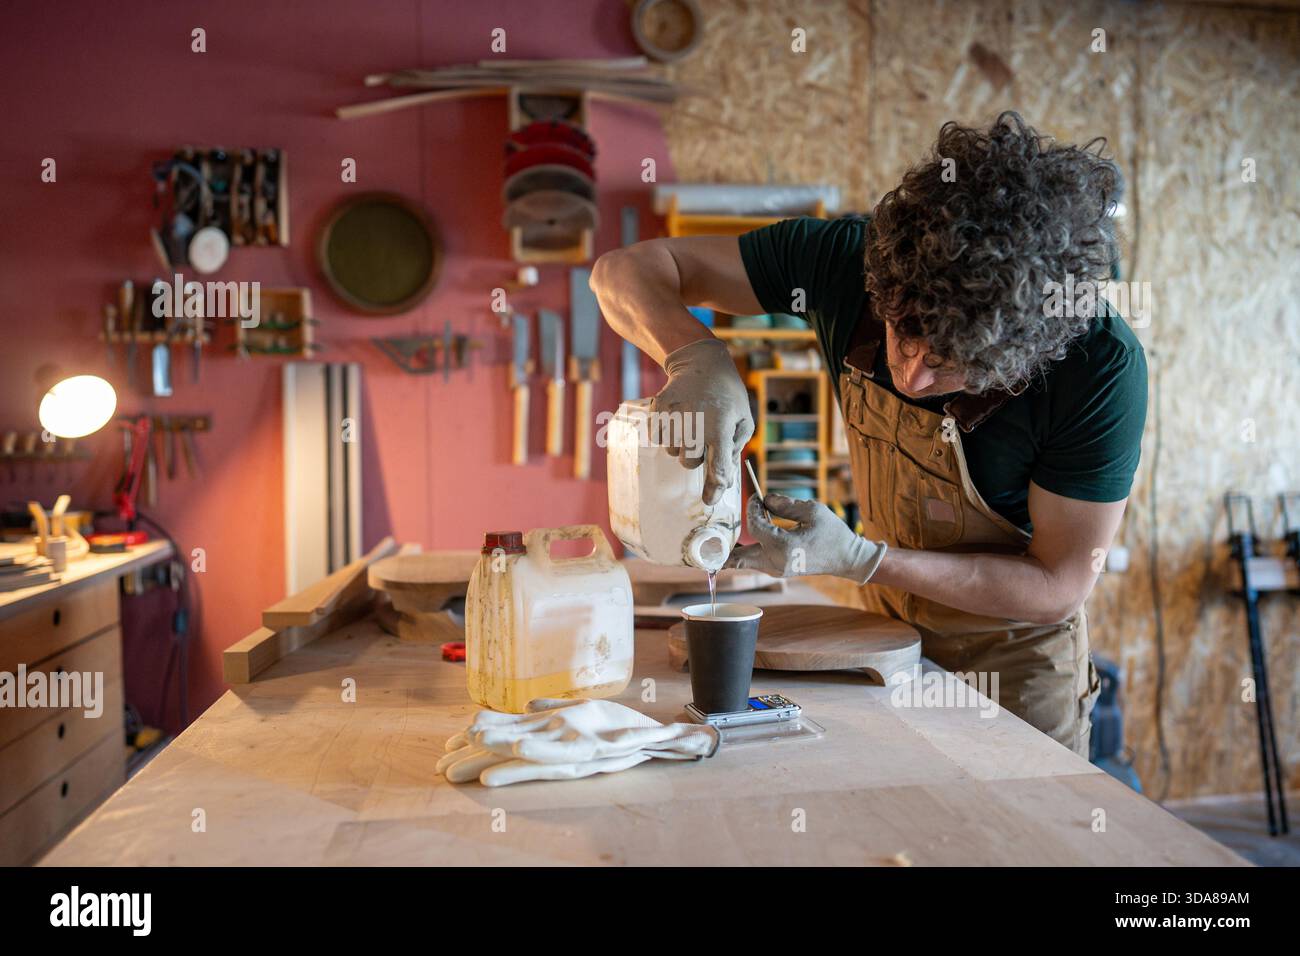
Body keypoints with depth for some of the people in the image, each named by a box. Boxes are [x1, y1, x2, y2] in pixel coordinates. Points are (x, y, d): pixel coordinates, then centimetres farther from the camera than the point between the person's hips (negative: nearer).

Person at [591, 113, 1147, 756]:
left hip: (1014, 655, -2)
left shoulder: (1103, 369, -31)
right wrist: (697, 355, -39)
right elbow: (627, 270, -17)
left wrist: (859, 559, -32)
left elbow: (1058, 584, -22)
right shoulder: (849, 257, -23)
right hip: (885, 626, 3)